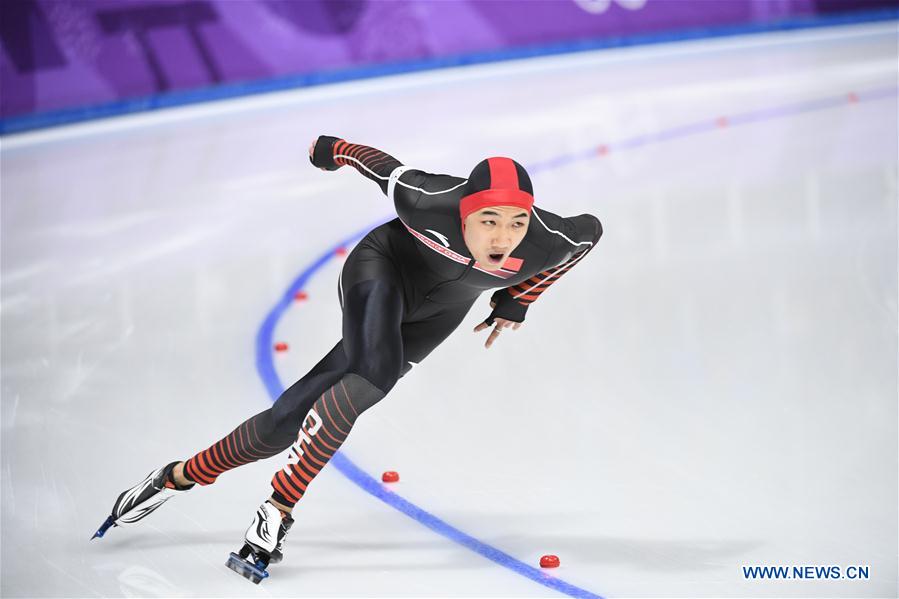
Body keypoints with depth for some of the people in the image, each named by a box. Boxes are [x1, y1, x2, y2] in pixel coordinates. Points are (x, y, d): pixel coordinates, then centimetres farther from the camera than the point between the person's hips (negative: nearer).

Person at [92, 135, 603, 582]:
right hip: (383, 265, -3)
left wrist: (517, 301, 2)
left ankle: (181, 478, 10)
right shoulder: (431, 202, -37)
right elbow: (385, 165, -17)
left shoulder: (548, 244, -31)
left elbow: (590, 229, -7)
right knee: (372, 377, -33)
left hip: (435, 314, 3)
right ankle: (279, 508, -17)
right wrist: (335, 150, 4)